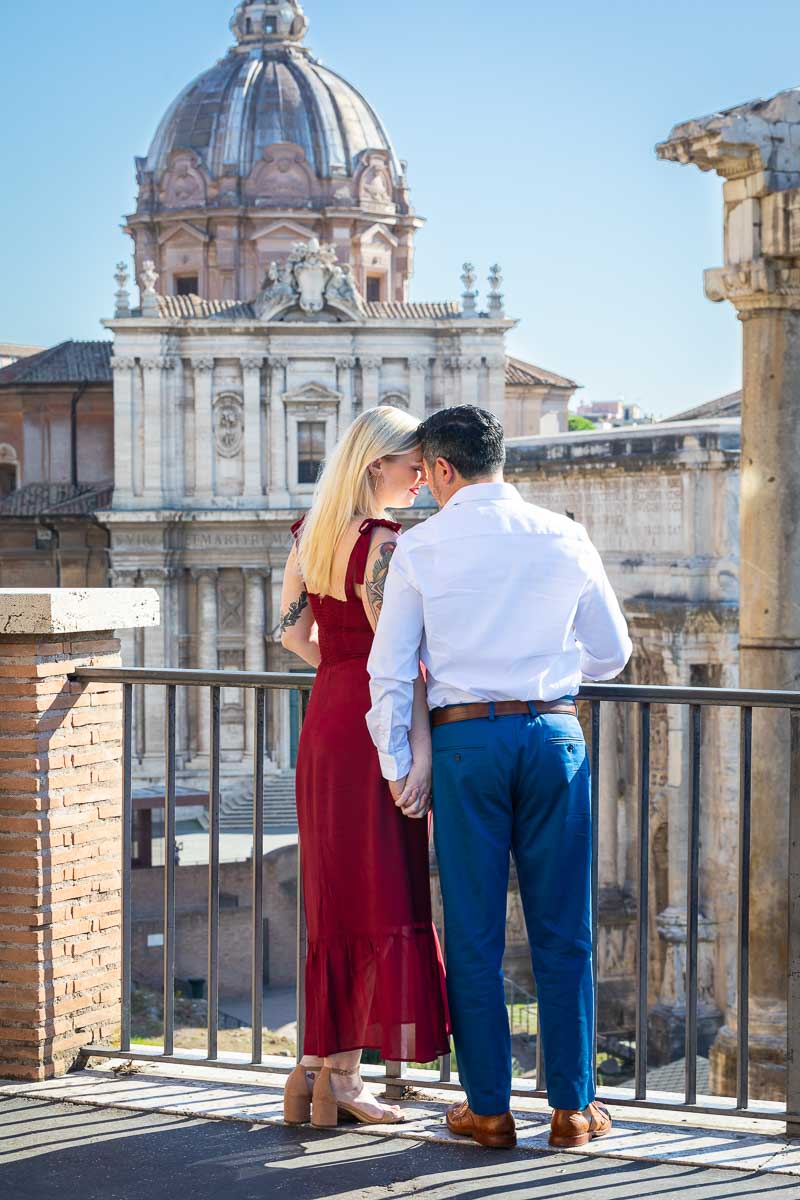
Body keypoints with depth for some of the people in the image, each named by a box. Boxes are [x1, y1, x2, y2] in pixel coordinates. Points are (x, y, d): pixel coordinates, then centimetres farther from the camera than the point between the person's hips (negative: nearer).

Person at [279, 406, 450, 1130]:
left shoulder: (311, 533, 10)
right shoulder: (382, 543, -16)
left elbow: (292, 631, 18)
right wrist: (421, 748, -23)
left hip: (324, 719, 9)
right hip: (375, 727, -9)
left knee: (336, 897, 14)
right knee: (379, 899, 0)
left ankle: (316, 1068, 18)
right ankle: (341, 1077, 5)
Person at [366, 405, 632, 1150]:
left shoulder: (420, 546, -1)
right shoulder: (563, 538, 3)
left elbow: (391, 667, -1)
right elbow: (612, 652, 11)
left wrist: (397, 761, 8)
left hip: (464, 739, -1)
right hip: (553, 732, 1)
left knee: (473, 932, 7)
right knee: (562, 930, 8)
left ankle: (488, 1109, 11)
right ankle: (571, 1107, 12)